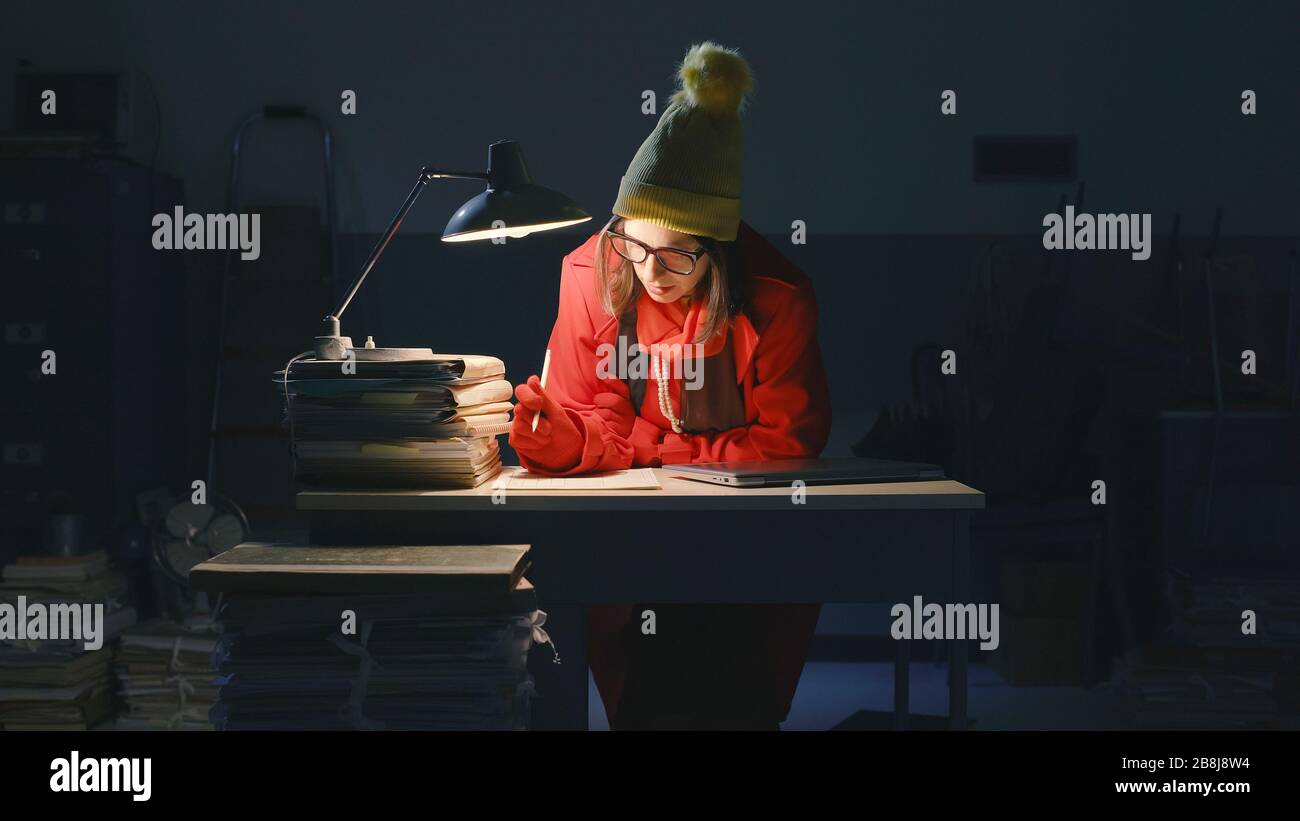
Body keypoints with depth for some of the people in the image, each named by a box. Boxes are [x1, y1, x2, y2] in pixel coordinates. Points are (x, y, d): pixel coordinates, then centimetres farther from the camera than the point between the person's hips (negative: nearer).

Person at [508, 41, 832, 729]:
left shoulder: (776, 299, -14)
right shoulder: (593, 275, -7)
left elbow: (787, 442, -8)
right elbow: (600, 427, -3)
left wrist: (647, 445, -13)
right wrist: (558, 437, -27)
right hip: (634, 515, 2)